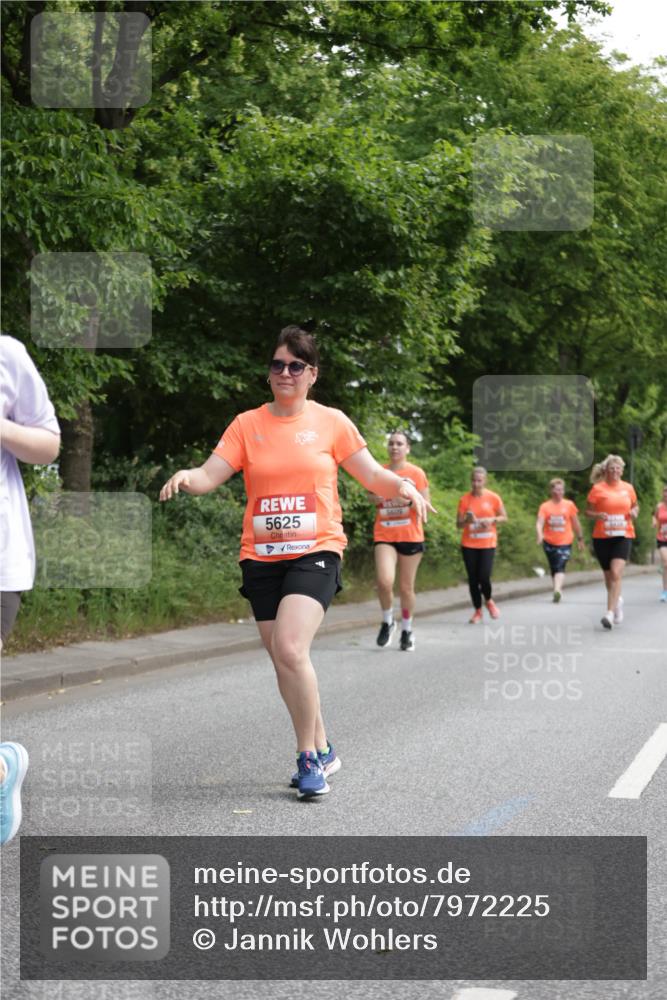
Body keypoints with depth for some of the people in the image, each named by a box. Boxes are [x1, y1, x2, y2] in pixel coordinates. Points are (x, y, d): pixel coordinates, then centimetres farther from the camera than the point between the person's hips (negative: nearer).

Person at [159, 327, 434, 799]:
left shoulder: (331, 422, 3)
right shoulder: (247, 424, 6)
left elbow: (373, 475, 7)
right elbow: (210, 475, -1)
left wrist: (403, 485, -13)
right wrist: (186, 476, -23)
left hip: (316, 551, -3)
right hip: (262, 556, 4)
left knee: (290, 648, -22)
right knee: (284, 660, 7)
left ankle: (309, 756, -7)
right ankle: (322, 750, 26)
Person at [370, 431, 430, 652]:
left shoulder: (416, 473, 1)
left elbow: (425, 505, 2)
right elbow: (372, 498, 18)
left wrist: (409, 498, -17)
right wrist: (376, 496, -5)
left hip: (410, 536, -1)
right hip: (384, 536, 1)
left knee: (406, 587, 6)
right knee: (384, 581, -19)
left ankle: (407, 630, 24)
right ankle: (387, 622, 6)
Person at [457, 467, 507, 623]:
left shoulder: (493, 497, -2)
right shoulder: (465, 499, 0)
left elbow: (504, 517, 6)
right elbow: (459, 524, 2)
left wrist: (492, 520, -13)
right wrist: (467, 520, -20)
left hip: (488, 544, -1)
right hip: (469, 545, 1)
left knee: (484, 577, -12)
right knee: (473, 579, 2)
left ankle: (489, 601, 18)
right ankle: (478, 611, 16)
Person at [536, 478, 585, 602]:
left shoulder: (569, 505, 3)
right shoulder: (545, 506, 1)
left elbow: (575, 523, 11)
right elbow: (539, 522, -11)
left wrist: (580, 539, 16)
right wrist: (540, 535, -29)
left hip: (565, 542, -2)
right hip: (549, 543, 2)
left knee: (560, 567, -15)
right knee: (553, 568, 7)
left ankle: (557, 590, -26)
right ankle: (559, 590, 14)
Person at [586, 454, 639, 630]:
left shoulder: (628, 488, 6)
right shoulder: (598, 488, -2)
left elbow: (635, 506, 21)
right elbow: (588, 511, 2)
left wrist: (634, 513, -1)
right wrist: (598, 515, -18)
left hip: (623, 536, 0)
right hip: (602, 537, 0)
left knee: (616, 573, -18)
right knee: (608, 575, 10)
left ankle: (610, 613, -21)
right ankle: (617, 600, 41)